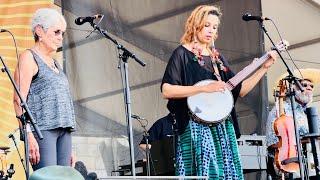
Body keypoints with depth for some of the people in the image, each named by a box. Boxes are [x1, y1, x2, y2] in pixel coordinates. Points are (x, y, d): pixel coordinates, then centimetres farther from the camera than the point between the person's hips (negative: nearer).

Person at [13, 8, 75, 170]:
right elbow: (19, 99, -9)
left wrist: (69, 149, 21)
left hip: (64, 129, 8)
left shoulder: (54, 63, 25)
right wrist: (28, 135, -21)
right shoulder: (28, 57, 1)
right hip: (42, 129, -8)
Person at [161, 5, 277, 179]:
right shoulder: (182, 54, -1)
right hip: (196, 127, -6)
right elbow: (166, 91, -13)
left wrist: (264, 67, 10)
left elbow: (239, 90, 18)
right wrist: (205, 88, -18)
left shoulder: (217, 58, 18)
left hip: (223, 127, 6)